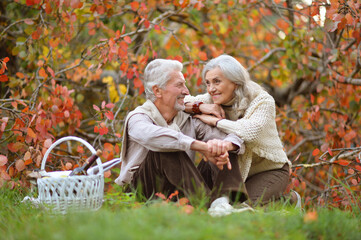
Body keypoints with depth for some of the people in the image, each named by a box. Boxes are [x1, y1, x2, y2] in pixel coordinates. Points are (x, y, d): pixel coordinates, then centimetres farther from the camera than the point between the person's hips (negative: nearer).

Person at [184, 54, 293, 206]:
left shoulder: (262, 101, -20)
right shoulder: (212, 100, -5)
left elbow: (251, 131, -39)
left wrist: (214, 121, -31)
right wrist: (199, 106, -26)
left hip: (270, 170, -5)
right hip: (235, 170, 5)